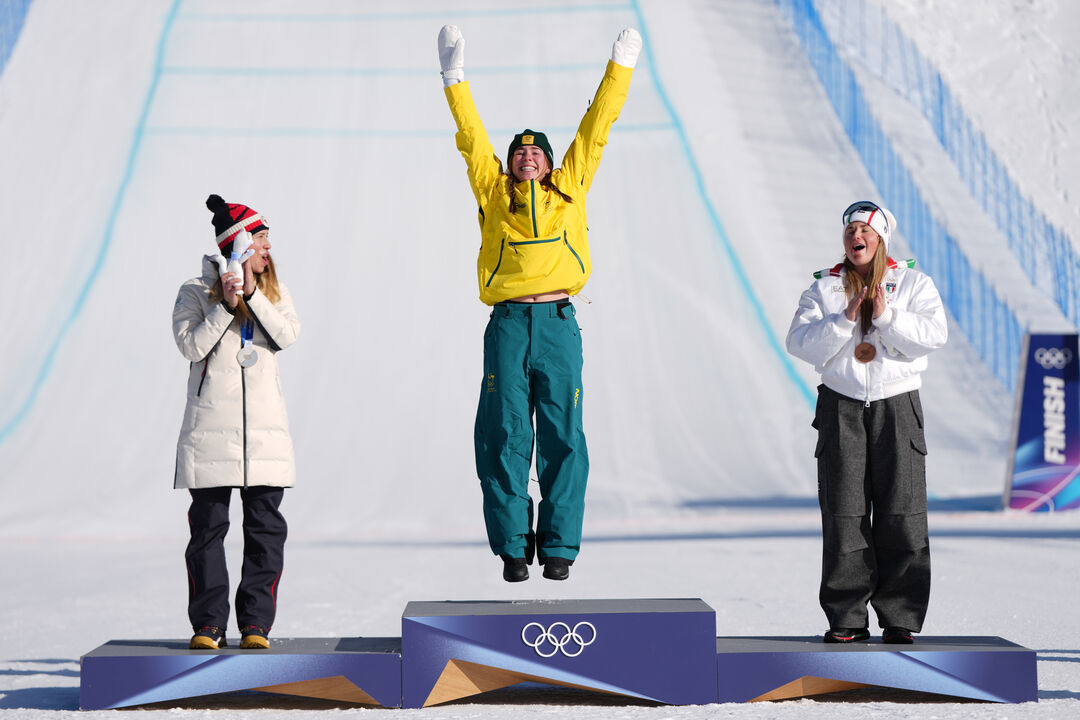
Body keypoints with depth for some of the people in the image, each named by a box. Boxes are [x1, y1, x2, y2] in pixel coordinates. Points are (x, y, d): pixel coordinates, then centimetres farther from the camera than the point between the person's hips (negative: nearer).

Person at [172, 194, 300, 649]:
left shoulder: (273, 291, 12)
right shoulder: (196, 291, 3)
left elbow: (288, 334, -5)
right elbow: (191, 345, -9)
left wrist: (252, 294, -12)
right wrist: (225, 305, -16)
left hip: (264, 428, 3)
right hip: (211, 427, -3)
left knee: (266, 527, 1)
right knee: (208, 526, 0)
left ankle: (255, 624, 8)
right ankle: (208, 624, 8)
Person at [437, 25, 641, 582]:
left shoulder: (569, 186, 17)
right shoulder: (493, 190, 15)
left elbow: (596, 128, 20)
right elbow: (472, 136, 15)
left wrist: (620, 66, 24)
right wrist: (454, 77, 13)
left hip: (559, 323, 1)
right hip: (508, 324, 0)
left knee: (562, 436, -1)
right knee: (506, 436, -2)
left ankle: (558, 546, 5)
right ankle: (512, 546, 6)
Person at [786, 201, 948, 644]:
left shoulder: (913, 283, 7)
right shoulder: (824, 288, 9)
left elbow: (934, 334, -7)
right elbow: (799, 342, -3)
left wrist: (886, 317, -17)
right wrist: (844, 320, -14)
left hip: (897, 407, 0)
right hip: (841, 407, 1)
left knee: (901, 515, -3)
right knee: (843, 516, -2)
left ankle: (899, 620, 4)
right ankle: (846, 619, 5)